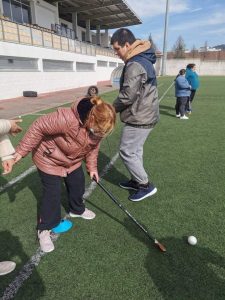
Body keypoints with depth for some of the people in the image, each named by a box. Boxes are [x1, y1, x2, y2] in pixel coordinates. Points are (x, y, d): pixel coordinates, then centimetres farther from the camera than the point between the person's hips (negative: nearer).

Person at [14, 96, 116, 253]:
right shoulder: (66, 119, -42)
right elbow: (38, 127, -30)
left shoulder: (99, 127, -19)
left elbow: (93, 147, 0)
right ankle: (44, 229, 20)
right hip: (49, 159, -6)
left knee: (78, 185, 14)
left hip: (73, 161, 6)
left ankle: (77, 210, 45)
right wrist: (22, 151, -24)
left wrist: (92, 166, -3)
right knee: (52, 193, -2)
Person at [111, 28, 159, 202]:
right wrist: (117, 108, 12)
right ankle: (137, 180, 31)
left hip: (139, 118, -10)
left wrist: (113, 108, -3)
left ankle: (146, 186, 11)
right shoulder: (143, 60, 13)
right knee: (135, 150, 18)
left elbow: (128, 95, -22)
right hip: (146, 115, 10)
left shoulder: (135, 65, -19)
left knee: (127, 152, 0)